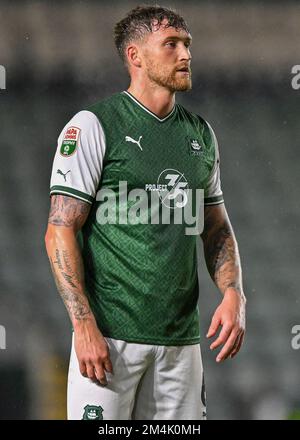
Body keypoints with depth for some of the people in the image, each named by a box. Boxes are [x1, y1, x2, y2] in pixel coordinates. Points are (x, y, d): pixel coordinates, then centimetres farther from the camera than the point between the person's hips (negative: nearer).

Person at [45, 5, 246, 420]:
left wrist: (233, 295, 2)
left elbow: (217, 228, 21)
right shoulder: (93, 125, -4)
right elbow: (60, 231, -8)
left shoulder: (201, 134, 14)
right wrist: (84, 325, -17)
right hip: (110, 335, -5)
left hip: (181, 339, 6)